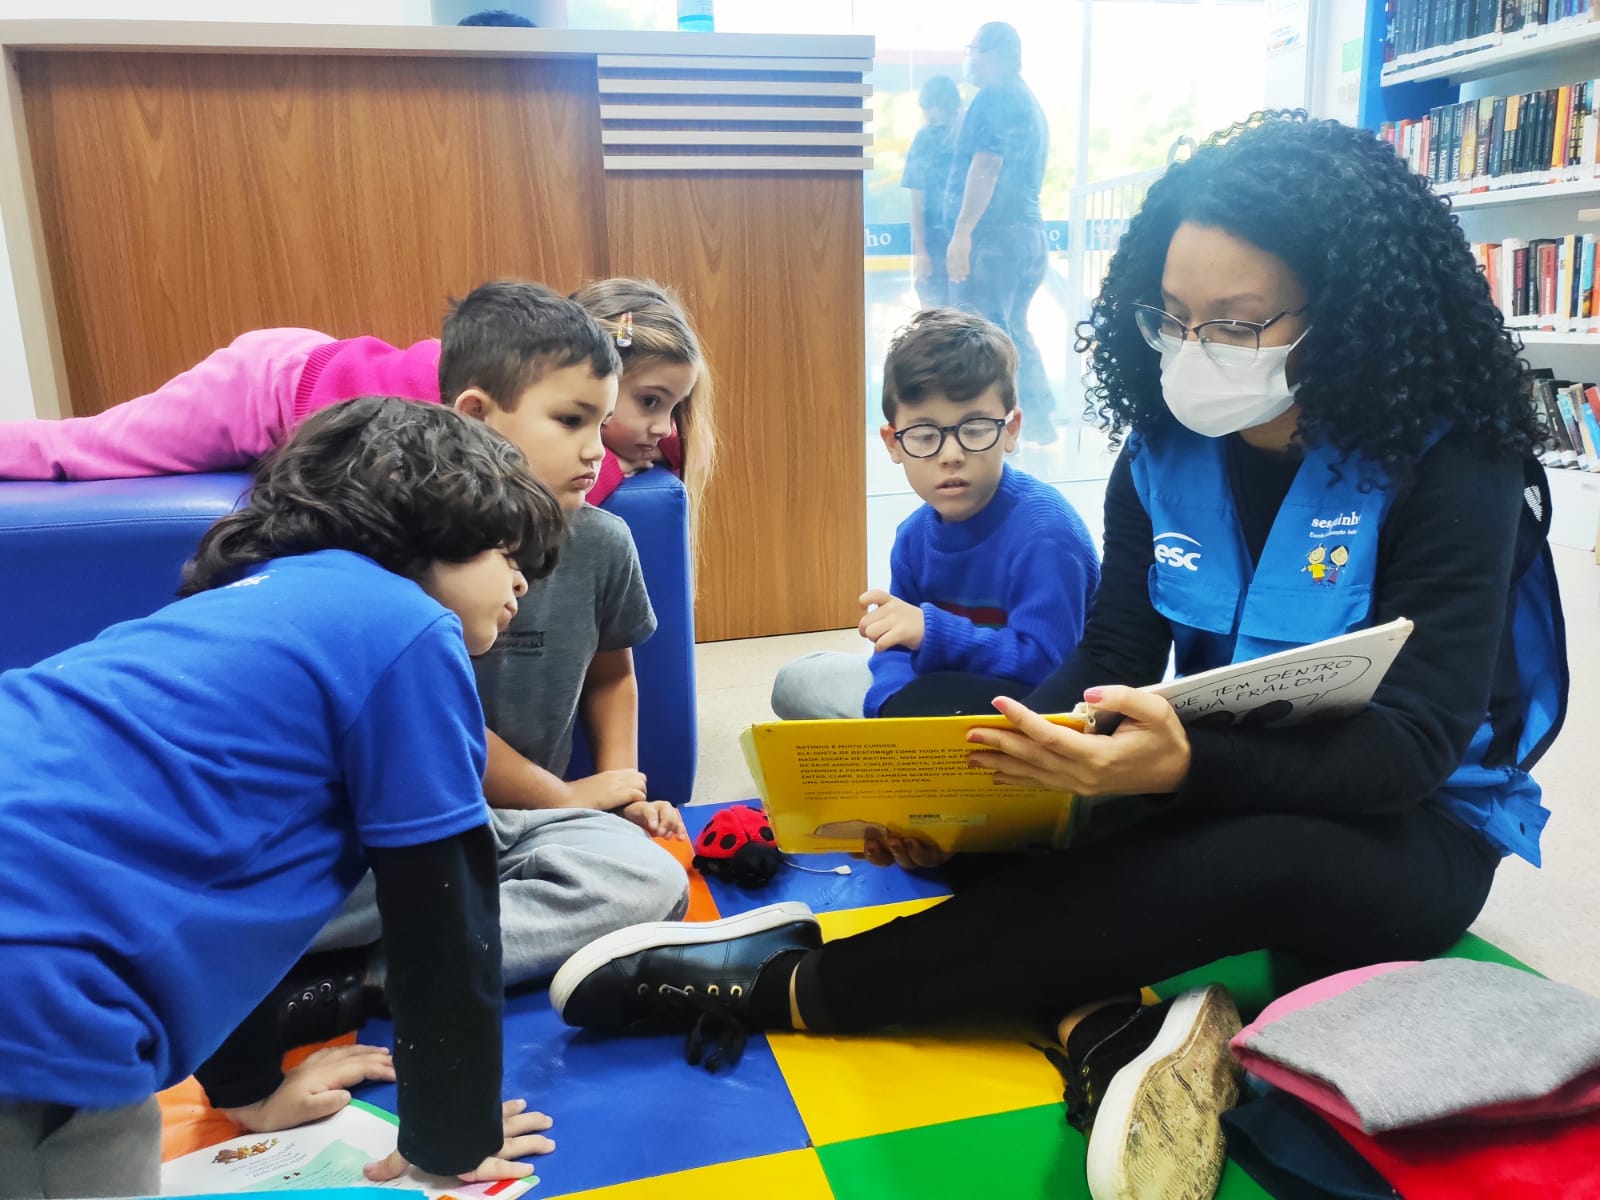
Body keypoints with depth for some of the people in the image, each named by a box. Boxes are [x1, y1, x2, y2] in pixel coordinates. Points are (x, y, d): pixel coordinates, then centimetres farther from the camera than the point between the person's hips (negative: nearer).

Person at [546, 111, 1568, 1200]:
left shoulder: (1449, 467, -16)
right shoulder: (1165, 452, -2)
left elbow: (1413, 746, -24)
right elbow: (1110, 662, -4)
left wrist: (1185, 766, -42)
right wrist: (1017, 756, -25)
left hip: (1410, 833, -4)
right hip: (1206, 797, 5)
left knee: (1239, 857, -40)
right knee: (939, 707, -12)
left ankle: (789, 985, -26)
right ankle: (1111, 1033, -30)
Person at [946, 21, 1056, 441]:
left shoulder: (994, 99, -7)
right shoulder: (1030, 103, 22)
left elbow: (985, 168, -18)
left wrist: (962, 232, -22)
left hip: (993, 234, -10)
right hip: (1026, 233, 10)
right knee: (1012, 331, 17)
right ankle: (1037, 420, 20)